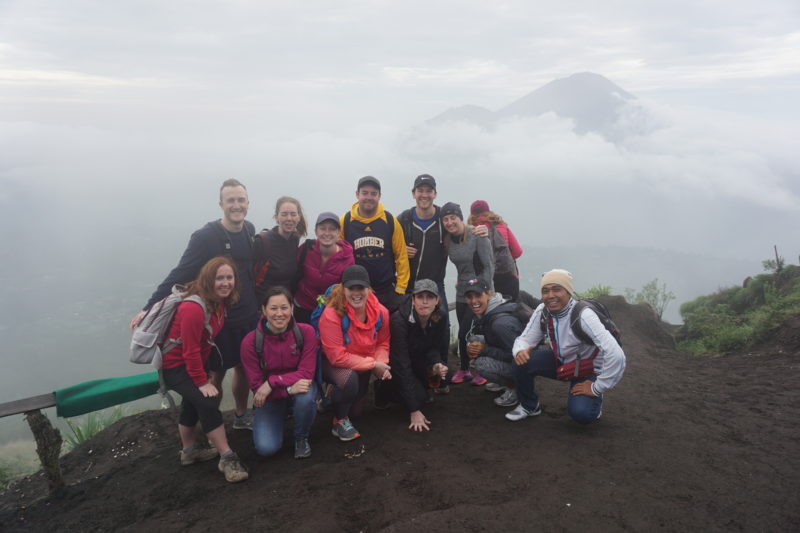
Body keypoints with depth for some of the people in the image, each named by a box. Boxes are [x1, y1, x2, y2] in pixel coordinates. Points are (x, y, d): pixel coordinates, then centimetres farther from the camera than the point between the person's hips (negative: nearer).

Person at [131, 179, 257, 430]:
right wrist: (150, 307, -21)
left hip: (249, 317, 5)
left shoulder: (249, 230, 1)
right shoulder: (205, 236, -16)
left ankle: (241, 416, 38)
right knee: (216, 373, 6)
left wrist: (259, 306, 13)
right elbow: (180, 274, -17)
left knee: (244, 367, 17)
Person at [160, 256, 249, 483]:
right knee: (207, 401, -23)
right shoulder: (193, 308, -32)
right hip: (174, 365, -10)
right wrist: (202, 382, -22)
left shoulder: (219, 302, -5)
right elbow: (190, 350, -28)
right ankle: (227, 458, -14)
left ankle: (189, 451, 45)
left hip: (193, 362, 10)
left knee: (193, 402, 24)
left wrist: (203, 375, 11)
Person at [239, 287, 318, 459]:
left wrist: (273, 382, -31)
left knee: (305, 398, -36)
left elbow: (307, 373, -19)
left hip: (300, 386, 0)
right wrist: (289, 389, -32)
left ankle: (301, 438, -2)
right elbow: (256, 385, -16)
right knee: (266, 448, -18)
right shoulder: (250, 341, -19)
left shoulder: (306, 332, -18)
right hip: (270, 397, 0)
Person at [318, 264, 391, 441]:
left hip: (363, 363, 7)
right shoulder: (332, 314, -28)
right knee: (349, 378, -34)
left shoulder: (380, 312, -12)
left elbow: (383, 343, 2)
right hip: (332, 363, -7)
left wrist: (381, 363, -20)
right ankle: (340, 421, -5)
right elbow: (337, 356, -26)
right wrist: (373, 364, -26)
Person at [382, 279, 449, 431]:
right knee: (418, 396, -25)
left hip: (419, 362, 5)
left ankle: (422, 390, 8)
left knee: (443, 377, -23)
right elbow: (401, 365, -33)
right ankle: (386, 390, 4)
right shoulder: (399, 320, -32)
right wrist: (414, 411, -35)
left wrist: (437, 366, -35)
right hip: (393, 366, -5)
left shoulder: (440, 320, -17)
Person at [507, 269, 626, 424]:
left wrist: (596, 388, -25)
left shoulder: (583, 315, -32)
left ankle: (594, 398, 9)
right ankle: (529, 406, 5)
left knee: (580, 413, -28)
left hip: (588, 370, -4)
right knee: (522, 361, -21)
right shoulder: (542, 311, -14)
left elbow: (616, 355, -37)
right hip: (561, 361, 5)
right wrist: (520, 351, -32)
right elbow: (525, 338, -6)